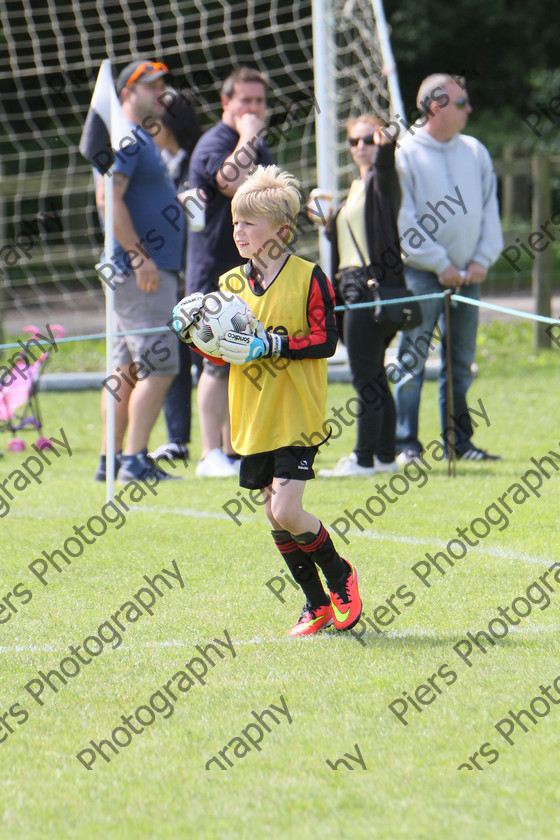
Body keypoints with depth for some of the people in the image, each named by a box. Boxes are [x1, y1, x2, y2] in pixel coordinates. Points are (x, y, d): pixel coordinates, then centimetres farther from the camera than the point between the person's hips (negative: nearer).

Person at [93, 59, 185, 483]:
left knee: (127, 369, 10)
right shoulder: (125, 138, -10)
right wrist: (140, 256, -24)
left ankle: (111, 461, 12)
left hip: (153, 268, 10)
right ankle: (135, 460, -15)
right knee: (158, 367, -13)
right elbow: (108, 198, -21)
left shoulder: (142, 140, 21)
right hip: (140, 270, -10)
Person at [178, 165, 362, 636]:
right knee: (275, 516, 6)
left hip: (298, 417, -6)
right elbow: (223, 351, 16)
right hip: (253, 421, 6)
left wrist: (270, 345, -21)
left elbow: (325, 340, -12)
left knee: (287, 512, -15)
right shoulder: (231, 284, 9)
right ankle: (316, 603, 20)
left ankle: (341, 577, 10)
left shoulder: (307, 277, -7)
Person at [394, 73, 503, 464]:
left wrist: (482, 260, -1)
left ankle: (460, 441, 17)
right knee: (412, 363, -7)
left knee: (461, 363, 10)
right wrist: (441, 264, -13)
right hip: (422, 274, -6)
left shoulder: (476, 152, 11)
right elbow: (403, 220, -10)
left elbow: (490, 209, 12)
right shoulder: (404, 154, -7)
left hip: (468, 274, 6)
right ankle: (407, 444, -6)